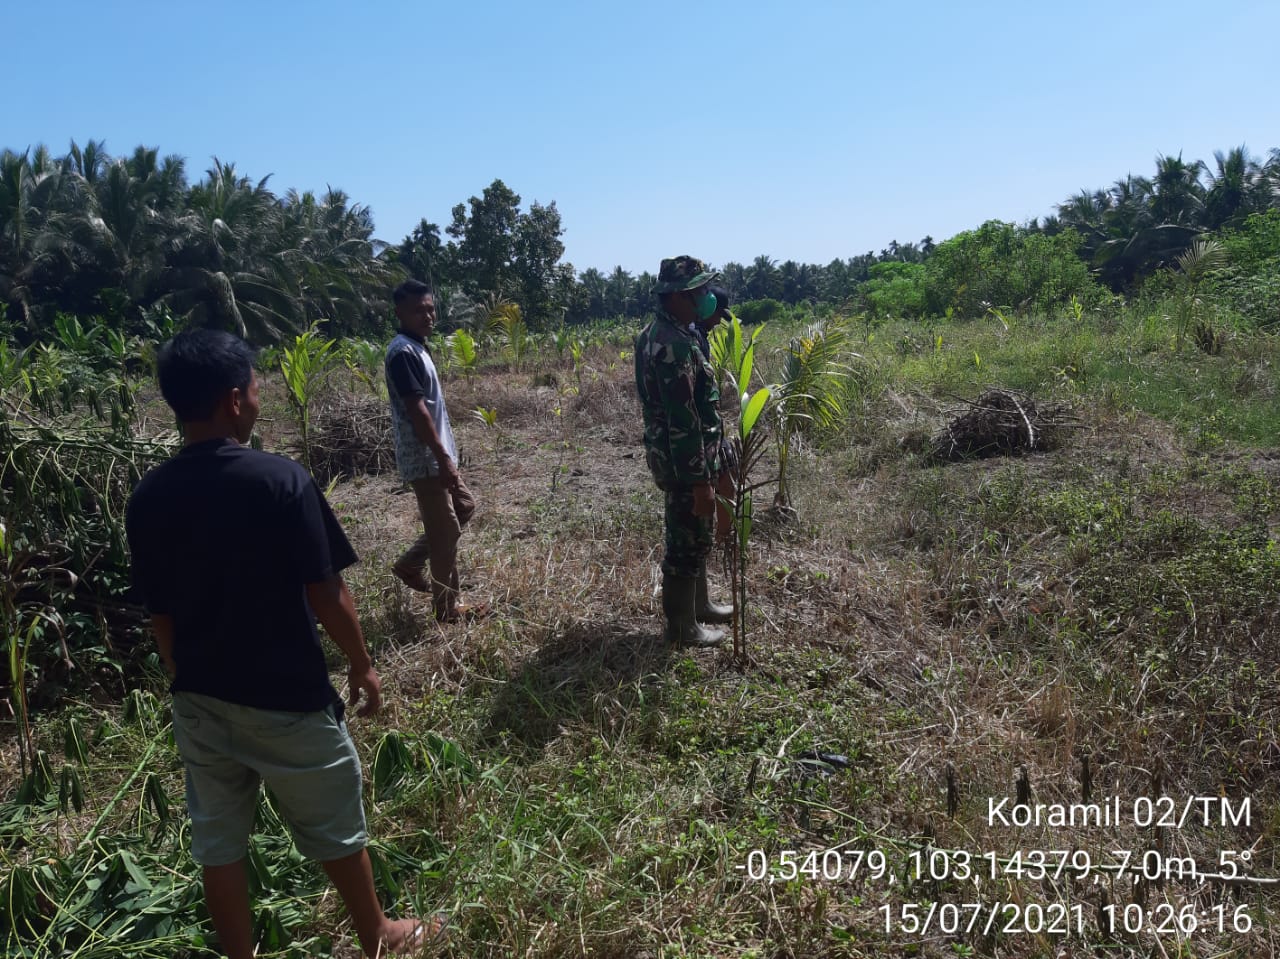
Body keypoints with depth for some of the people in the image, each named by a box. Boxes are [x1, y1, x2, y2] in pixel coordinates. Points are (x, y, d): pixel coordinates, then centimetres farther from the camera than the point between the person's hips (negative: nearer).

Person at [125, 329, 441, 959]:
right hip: (286, 696, -4)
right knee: (334, 827, 16)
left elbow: (160, 616, 2)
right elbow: (325, 595, -17)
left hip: (200, 701, 5)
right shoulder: (281, 480, -20)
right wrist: (362, 664, -1)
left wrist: (189, 684, 16)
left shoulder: (147, 499, -5)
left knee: (218, 842, 17)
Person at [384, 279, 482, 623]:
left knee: (464, 506, 21)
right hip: (425, 459, -10)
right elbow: (417, 411, -24)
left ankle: (410, 564, 26)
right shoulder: (403, 352, -18)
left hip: (435, 455, 10)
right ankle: (448, 608, 11)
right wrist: (444, 457, -24)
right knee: (445, 531, -2)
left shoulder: (416, 348, 13)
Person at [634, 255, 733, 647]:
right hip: (684, 462, -10)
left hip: (675, 456, 10)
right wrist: (701, 480, -23)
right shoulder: (673, 346, -25)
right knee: (686, 542, 4)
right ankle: (682, 627, 18)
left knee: (697, 536, 23)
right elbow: (683, 422, -27)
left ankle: (698, 604, 39)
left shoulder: (659, 333, 8)